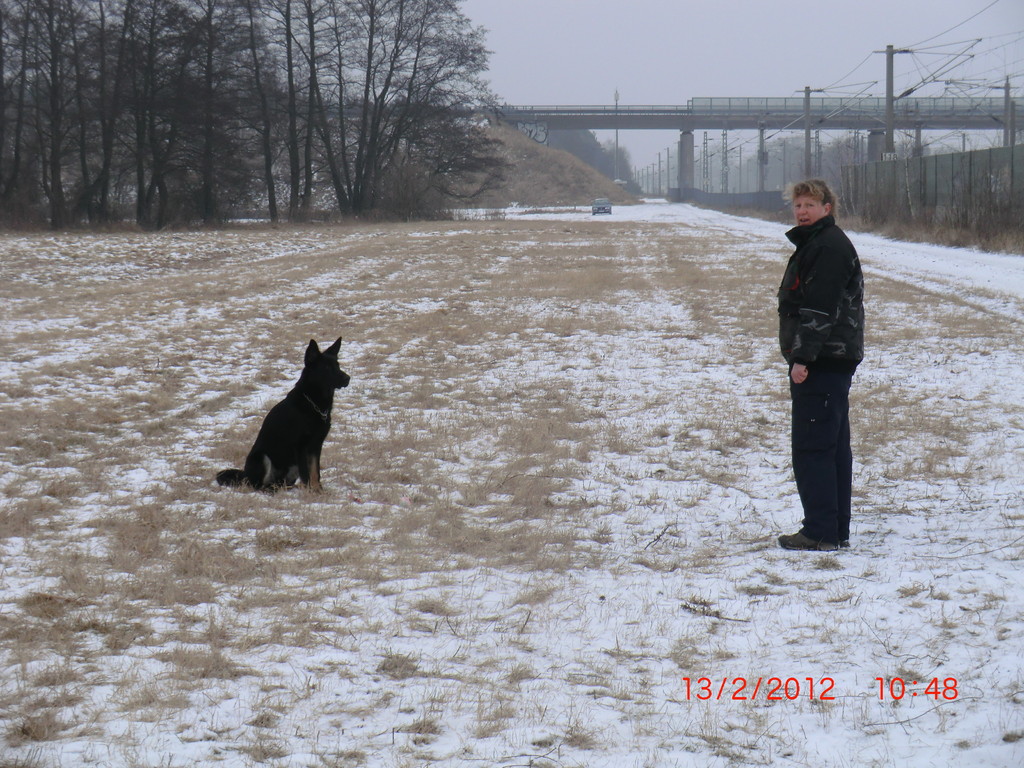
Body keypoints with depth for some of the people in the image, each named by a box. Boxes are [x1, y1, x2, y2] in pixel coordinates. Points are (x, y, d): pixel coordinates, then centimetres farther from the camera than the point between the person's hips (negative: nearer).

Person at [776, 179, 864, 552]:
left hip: (822, 363, -11)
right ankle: (836, 531, 18)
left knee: (811, 448, -8)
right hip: (832, 363, 11)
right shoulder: (813, 244, 20)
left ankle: (819, 532, -6)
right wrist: (802, 357, 22)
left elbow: (821, 309, -22)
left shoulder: (830, 246, -14)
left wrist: (803, 357, -24)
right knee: (834, 447, 12)